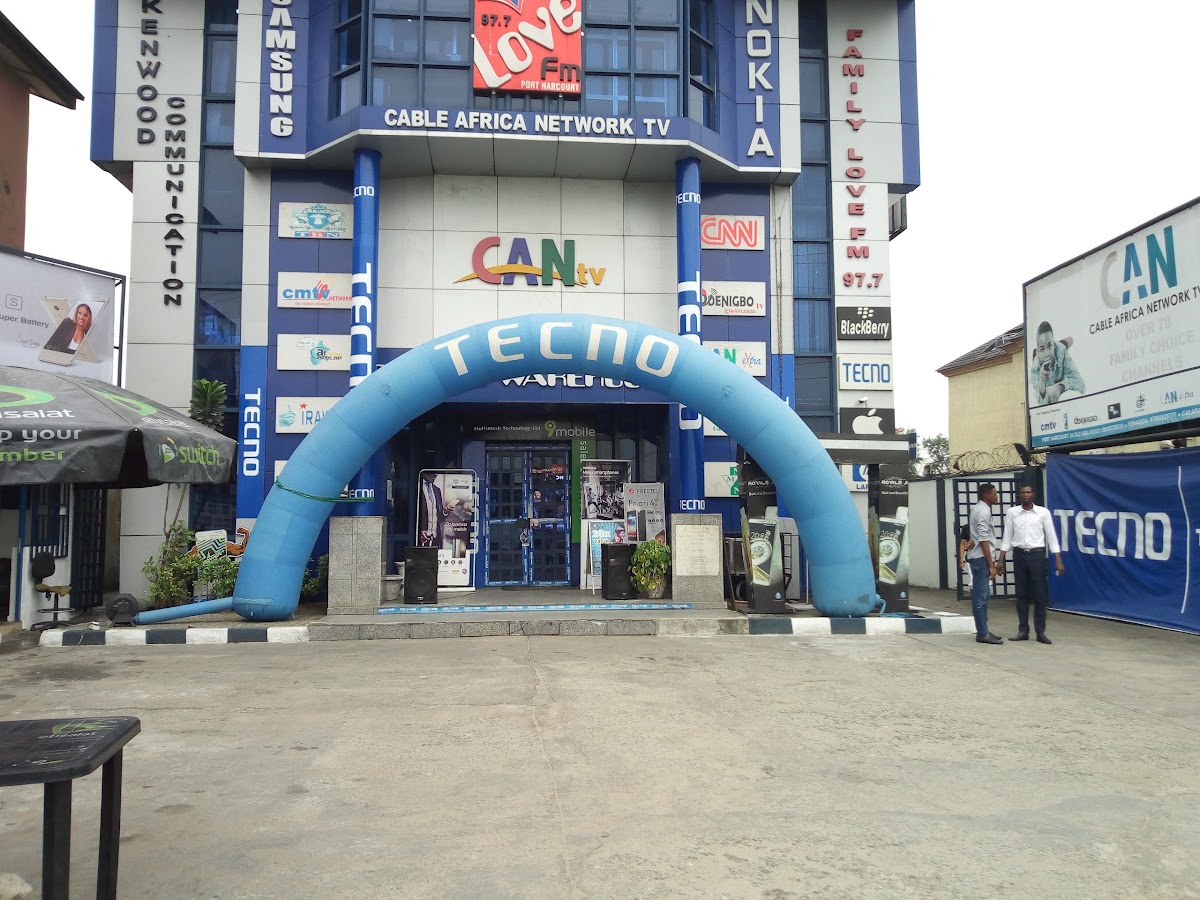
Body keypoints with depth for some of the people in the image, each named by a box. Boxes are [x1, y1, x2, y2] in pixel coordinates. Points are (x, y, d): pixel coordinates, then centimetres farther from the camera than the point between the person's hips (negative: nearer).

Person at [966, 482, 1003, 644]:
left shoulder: (977, 509, 15)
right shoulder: (983, 511, -15)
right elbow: (984, 540, -20)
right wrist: (991, 565, -20)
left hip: (976, 557, 10)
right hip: (981, 558, -10)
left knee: (980, 595, 13)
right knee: (981, 596, -7)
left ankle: (982, 631, 18)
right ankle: (982, 633, -5)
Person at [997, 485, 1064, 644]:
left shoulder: (1043, 512, 0)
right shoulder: (1012, 513, 3)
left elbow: (1051, 536, 0)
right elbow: (1007, 537, 6)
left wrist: (1058, 560, -4)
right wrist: (1001, 560, 2)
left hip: (1037, 554, -1)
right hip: (1019, 555, 1)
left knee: (1039, 595, 1)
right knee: (1022, 594, 6)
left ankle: (1040, 632, 7)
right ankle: (1023, 630, 12)